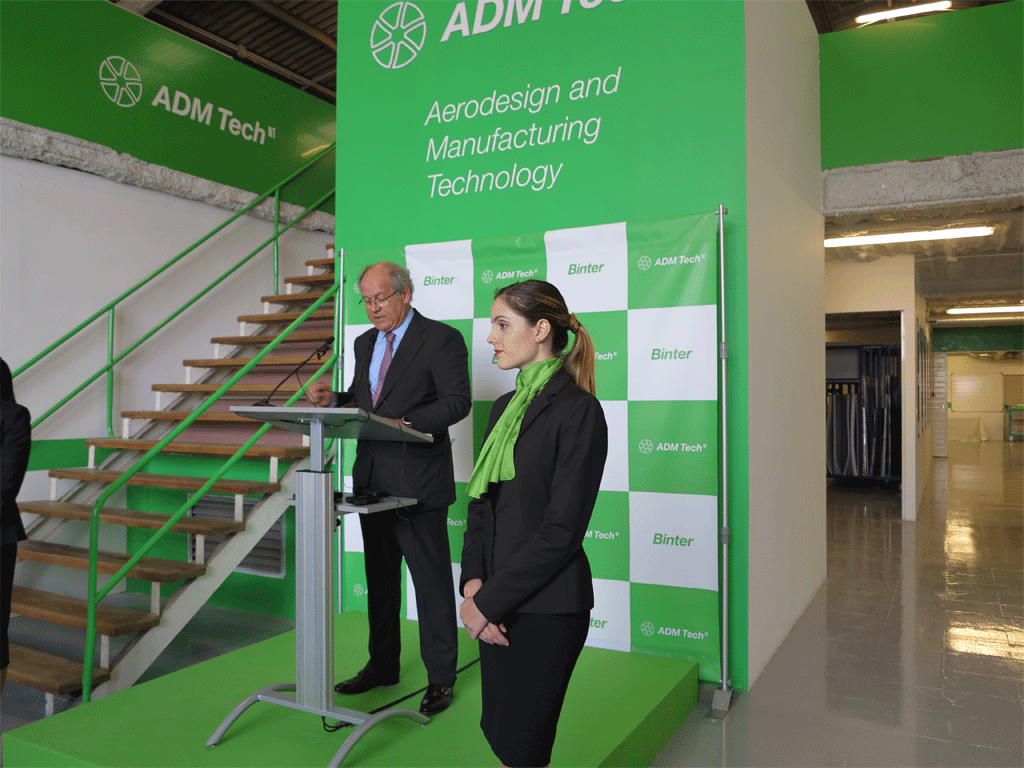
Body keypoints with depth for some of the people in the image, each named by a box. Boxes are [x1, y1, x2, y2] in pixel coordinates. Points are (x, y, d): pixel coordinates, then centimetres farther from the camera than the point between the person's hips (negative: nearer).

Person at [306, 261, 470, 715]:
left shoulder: (441, 339, -8)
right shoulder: (365, 343, 15)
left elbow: (458, 401, -15)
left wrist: (407, 422, -27)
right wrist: (332, 399, 0)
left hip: (418, 481, -7)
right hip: (372, 479, 7)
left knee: (431, 579, 2)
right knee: (380, 576, 17)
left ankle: (440, 677, 16)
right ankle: (382, 666, 33)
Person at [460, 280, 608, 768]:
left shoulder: (578, 410, -13)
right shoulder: (505, 407, 11)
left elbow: (561, 530, -17)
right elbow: (481, 503, 11)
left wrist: (488, 601, -14)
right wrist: (472, 582, -4)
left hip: (546, 608, -7)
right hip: (497, 604, 7)